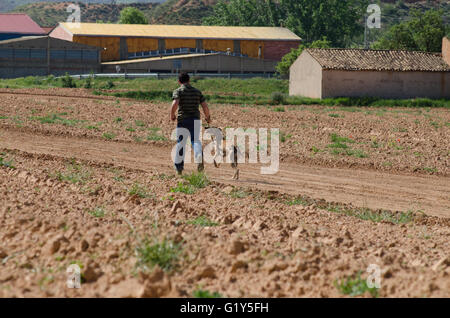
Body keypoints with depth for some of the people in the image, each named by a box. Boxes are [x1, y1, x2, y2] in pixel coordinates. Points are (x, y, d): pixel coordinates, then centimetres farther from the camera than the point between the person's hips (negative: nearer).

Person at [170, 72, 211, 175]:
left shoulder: (178, 91, -2)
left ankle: (179, 167, 16)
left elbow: (175, 104, -19)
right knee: (195, 140, 3)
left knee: (180, 143, 11)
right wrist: (208, 117, 21)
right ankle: (199, 157, -30)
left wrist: (172, 115, -2)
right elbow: (205, 106, 4)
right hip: (195, 119, 2)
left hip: (182, 120, -2)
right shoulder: (197, 92, 9)